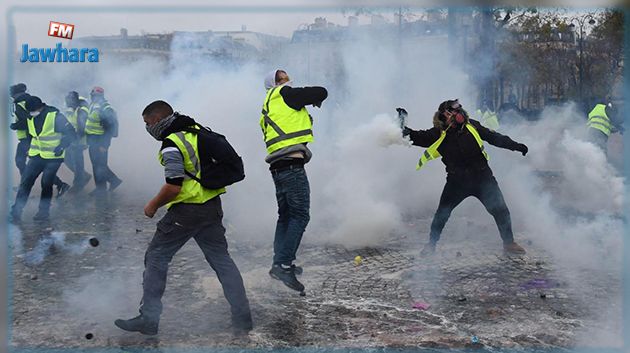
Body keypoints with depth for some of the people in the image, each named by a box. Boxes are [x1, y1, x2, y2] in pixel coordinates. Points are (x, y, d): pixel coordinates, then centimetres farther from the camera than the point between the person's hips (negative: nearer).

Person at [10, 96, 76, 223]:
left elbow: (70, 132, -13)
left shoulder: (55, 116, -16)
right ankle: (16, 211, 1)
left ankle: (44, 211, 15)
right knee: (25, 182, -2)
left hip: (53, 157, -5)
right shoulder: (30, 118, 3)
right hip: (36, 156, 5)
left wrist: (62, 146, -22)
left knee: (46, 184, 0)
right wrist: (28, 147, 13)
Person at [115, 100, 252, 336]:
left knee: (156, 257, 6)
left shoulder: (172, 144, -15)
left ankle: (149, 318, 10)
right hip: (212, 206, 8)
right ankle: (242, 319, 11)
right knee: (221, 259, 12)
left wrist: (153, 205, -5)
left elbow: (174, 186, -21)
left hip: (186, 211, -8)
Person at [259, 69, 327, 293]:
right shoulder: (284, 94, -1)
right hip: (292, 165, -9)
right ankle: (283, 264, -13)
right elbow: (321, 92, -2)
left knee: (285, 215, 17)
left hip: (277, 167, 9)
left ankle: (280, 263, 20)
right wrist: (316, 100, 19)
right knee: (300, 216, -7)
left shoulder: (267, 108, 23)